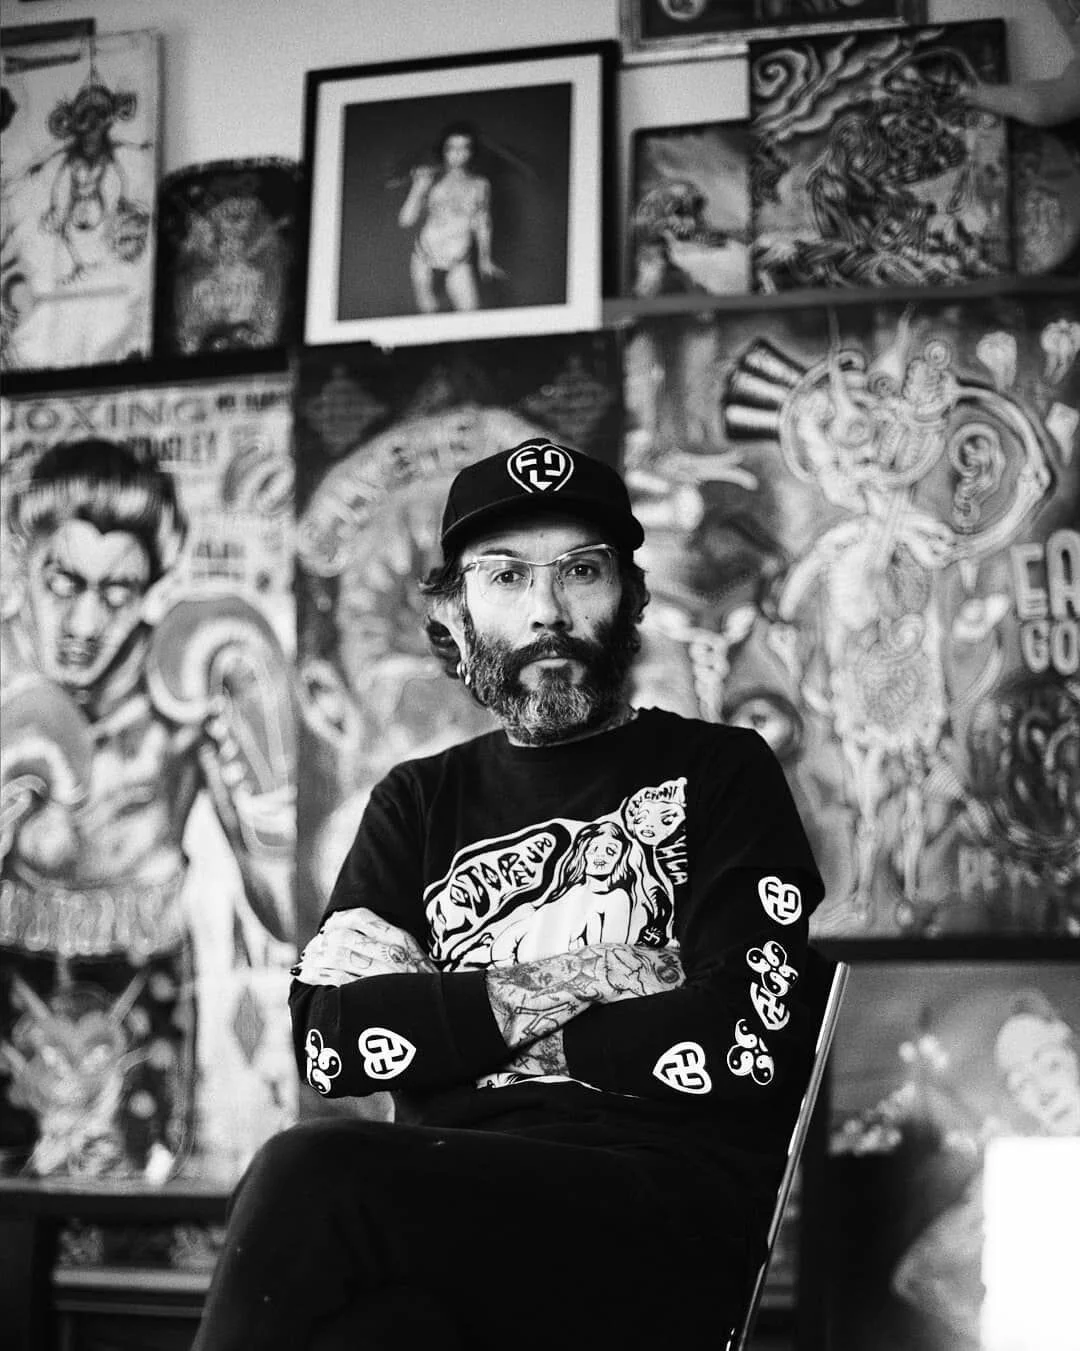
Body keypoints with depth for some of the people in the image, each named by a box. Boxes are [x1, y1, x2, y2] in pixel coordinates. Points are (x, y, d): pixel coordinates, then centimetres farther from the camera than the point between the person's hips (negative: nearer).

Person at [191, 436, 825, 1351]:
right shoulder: (418, 804, 23)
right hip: (450, 1194, 2)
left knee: (314, 1174, -31)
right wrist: (535, 995, -5)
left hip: (669, 1215, -2)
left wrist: (459, 1019, 0)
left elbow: (756, 1039, -3)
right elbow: (327, 1037, 8)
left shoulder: (720, 772, 12)